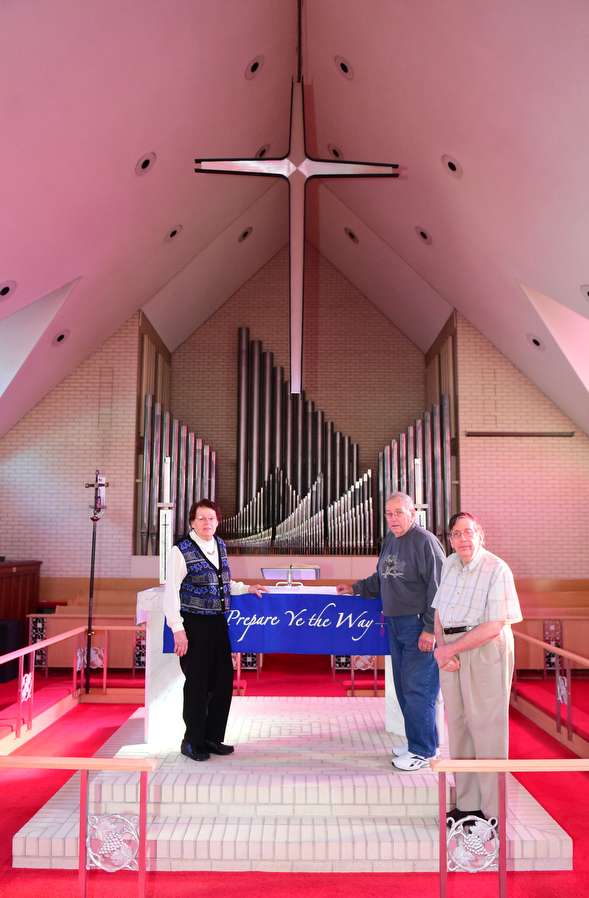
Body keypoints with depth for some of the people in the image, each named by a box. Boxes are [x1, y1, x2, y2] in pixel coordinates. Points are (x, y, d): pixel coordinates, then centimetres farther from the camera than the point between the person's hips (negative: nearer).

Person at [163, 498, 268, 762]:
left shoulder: (220, 546, 10)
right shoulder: (181, 550, -11)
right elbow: (171, 592, -13)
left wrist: (247, 588, 12)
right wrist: (177, 629, -18)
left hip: (217, 622, 7)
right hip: (193, 624, -7)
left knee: (224, 680, 11)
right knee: (197, 682, 1)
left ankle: (212, 738, 28)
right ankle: (192, 742, 21)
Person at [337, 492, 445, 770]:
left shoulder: (424, 541, -14)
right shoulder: (390, 540, 12)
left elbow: (437, 587, -17)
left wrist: (431, 628, -19)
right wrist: (356, 588, 18)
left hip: (420, 625, -8)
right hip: (396, 624, 9)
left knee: (417, 688, -3)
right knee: (403, 687, 15)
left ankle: (423, 751, 12)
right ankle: (421, 742, 30)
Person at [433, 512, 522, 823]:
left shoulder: (497, 569, -11)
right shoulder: (450, 564, 11)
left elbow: (495, 626, -17)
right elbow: (439, 611, 12)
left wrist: (451, 649, -15)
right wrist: (441, 648, -5)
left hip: (485, 650, -7)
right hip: (452, 651, 7)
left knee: (486, 727, -2)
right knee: (458, 724, 12)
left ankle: (493, 812, 11)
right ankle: (467, 804, 25)